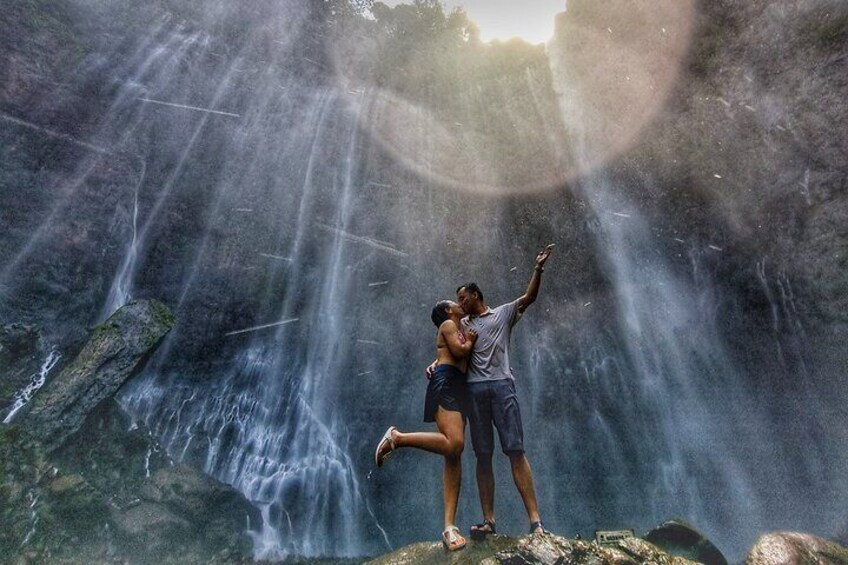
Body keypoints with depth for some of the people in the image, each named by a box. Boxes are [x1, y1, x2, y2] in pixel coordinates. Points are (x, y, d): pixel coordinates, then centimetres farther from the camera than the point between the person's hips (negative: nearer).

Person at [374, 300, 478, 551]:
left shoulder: (460, 331, 32)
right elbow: (459, 351, -9)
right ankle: (397, 438, -14)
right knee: (454, 443, -29)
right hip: (446, 384, -9)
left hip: (457, 388, 9)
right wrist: (471, 341, 9)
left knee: (454, 457, -3)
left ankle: (449, 526, -8)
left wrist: (469, 341, 18)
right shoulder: (448, 324, 6)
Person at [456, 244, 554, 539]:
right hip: (474, 389, 3)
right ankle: (488, 520, 5)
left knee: (515, 450, -8)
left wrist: (538, 269, -7)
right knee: (482, 456, 2)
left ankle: (535, 520, -7)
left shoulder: (503, 313, 15)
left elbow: (529, 297, 5)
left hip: (501, 385, -3)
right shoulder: (462, 324, 23)